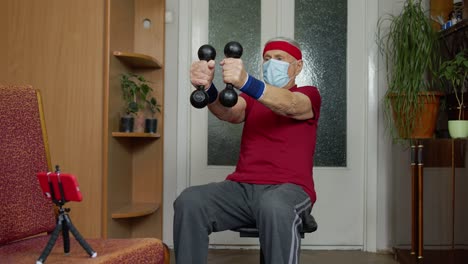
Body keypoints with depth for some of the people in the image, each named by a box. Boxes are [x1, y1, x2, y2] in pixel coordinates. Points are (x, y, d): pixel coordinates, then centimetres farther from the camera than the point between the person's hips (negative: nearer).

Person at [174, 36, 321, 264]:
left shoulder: (308, 95, 8)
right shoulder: (252, 99, 19)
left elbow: (288, 105, -18)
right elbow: (228, 112, -5)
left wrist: (245, 82, -37)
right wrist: (208, 89, -29)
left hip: (288, 188, -3)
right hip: (242, 187, 4)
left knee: (275, 207, -40)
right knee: (189, 202, -25)